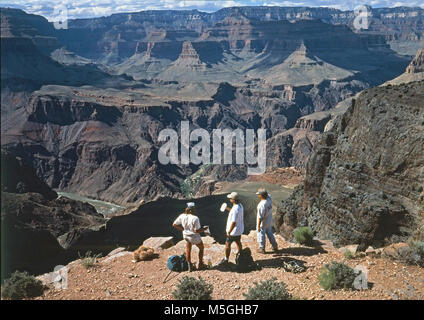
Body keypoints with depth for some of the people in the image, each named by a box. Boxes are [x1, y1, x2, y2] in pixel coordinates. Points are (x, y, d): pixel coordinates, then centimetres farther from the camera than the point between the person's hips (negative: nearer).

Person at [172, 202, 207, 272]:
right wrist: (204, 228, -10)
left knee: (188, 251, 24)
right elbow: (197, 230, -28)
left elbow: (174, 224, -6)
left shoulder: (182, 216, -14)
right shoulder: (195, 218, -30)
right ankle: (200, 265, 34)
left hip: (186, 236, 5)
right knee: (201, 248, 23)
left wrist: (183, 229, 6)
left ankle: (190, 266, 33)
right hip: (195, 237, -4)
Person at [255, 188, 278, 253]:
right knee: (269, 233, 27)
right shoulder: (269, 199, -16)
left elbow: (260, 217, -27)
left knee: (261, 235, 15)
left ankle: (262, 248, 32)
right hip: (269, 221, 7)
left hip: (263, 223, -7)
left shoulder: (261, 205, -35)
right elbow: (267, 194, 11)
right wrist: (263, 190, -6)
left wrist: (258, 226, -17)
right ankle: (275, 246, 39)